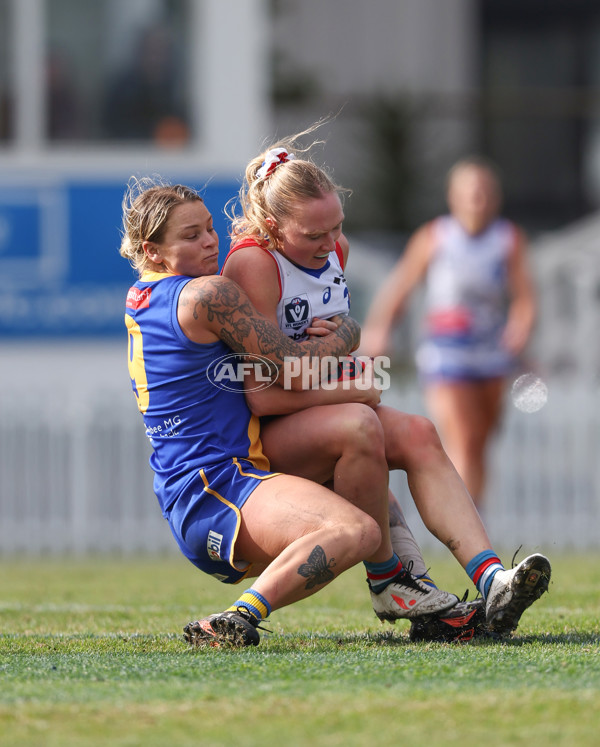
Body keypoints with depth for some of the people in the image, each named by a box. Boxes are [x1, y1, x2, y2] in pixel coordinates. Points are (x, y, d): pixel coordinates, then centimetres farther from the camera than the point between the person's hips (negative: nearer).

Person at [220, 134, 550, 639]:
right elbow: (263, 395, -24)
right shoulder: (254, 264, -19)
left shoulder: (335, 251, 7)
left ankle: (489, 580, -34)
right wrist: (353, 390, -13)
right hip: (259, 436, -8)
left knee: (418, 435, -19)